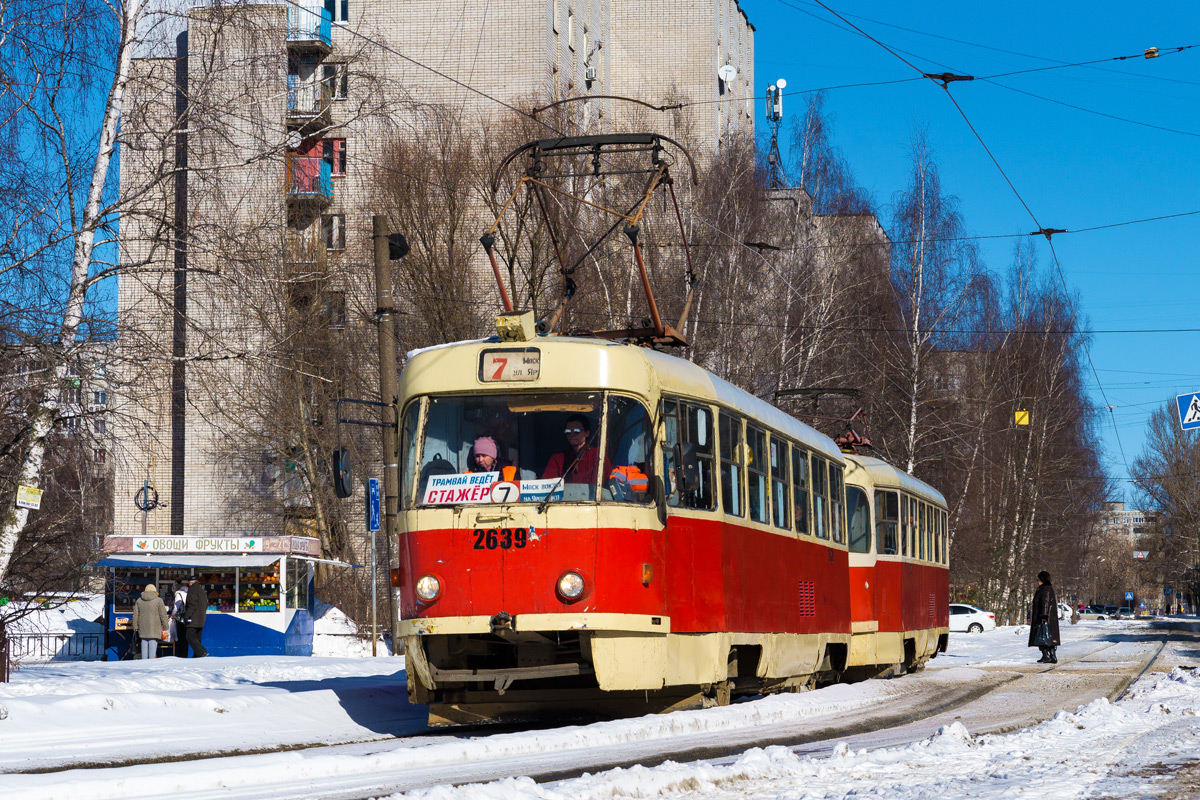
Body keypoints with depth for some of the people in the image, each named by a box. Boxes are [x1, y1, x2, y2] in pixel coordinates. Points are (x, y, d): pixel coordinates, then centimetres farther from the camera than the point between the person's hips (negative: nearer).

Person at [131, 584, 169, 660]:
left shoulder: (139, 601, 9)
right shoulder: (158, 601, -3)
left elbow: (135, 615, 11)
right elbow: (163, 615, -3)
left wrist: (135, 626, 18)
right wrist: (165, 627, 4)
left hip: (143, 629, 4)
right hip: (154, 629, -4)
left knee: (144, 646, 8)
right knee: (152, 647, -5)